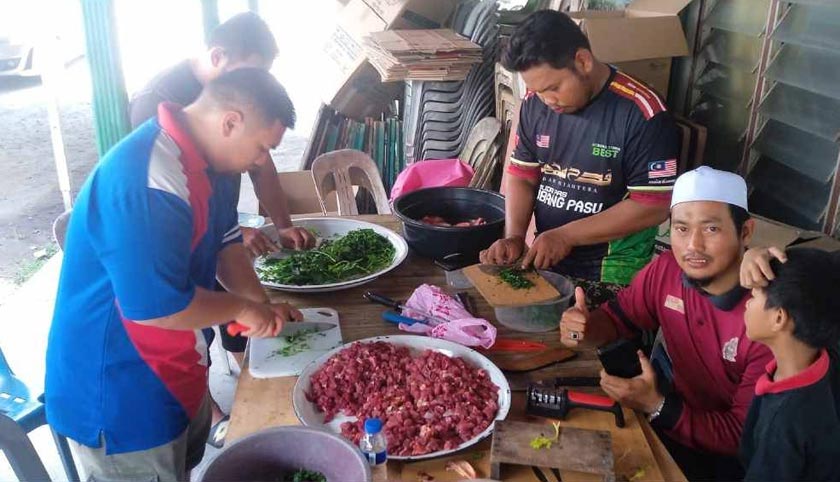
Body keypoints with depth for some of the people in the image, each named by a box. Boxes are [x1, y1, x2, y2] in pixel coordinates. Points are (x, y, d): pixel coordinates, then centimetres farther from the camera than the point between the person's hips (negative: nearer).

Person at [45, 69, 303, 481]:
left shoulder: (201, 158, -1)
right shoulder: (146, 183, -34)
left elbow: (224, 242, 9)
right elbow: (154, 306, -35)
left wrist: (263, 306, -3)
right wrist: (242, 307, -20)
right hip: (118, 394, -9)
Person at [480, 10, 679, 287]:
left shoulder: (641, 113, -20)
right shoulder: (536, 103, -4)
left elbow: (654, 205, -19)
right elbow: (522, 175, 4)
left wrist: (566, 236, -21)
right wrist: (514, 237, -13)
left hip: (610, 272, -5)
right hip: (544, 259, 5)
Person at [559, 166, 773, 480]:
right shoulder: (666, 270, -15)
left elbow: (745, 435, -22)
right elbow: (618, 317, 2)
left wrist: (656, 407, -32)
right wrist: (586, 329, -22)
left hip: (726, 454, -4)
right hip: (671, 399, 5)